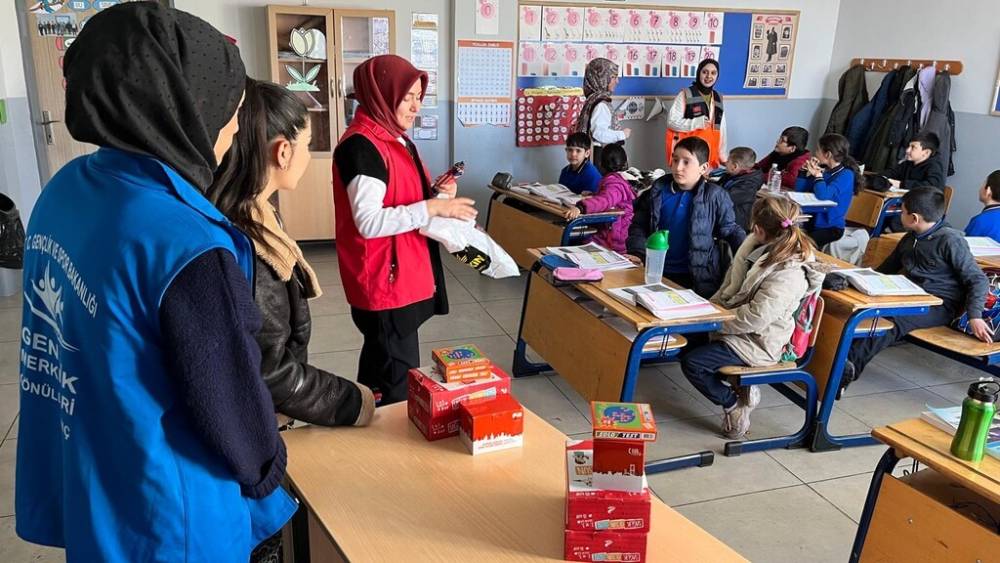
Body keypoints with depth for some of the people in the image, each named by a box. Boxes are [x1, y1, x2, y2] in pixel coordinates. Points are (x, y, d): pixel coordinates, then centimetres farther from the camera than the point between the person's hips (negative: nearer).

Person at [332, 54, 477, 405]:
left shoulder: (397, 140, 13)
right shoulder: (361, 146, -17)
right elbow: (369, 222, -24)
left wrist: (437, 194, 3)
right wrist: (434, 207, -24)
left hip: (405, 276, 10)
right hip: (385, 282, -10)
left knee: (379, 372, 21)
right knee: (398, 387, -3)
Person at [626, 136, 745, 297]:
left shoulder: (714, 196, -3)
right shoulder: (658, 190, 4)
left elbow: (729, 230, 5)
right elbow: (640, 225, 11)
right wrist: (637, 252, -4)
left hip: (698, 277, -2)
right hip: (658, 271, 3)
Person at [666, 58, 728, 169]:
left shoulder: (718, 99, 14)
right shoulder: (685, 94, -4)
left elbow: (721, 130, 16)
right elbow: (671, 121, -9)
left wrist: (723, 156, 13)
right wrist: (696, 123, -21)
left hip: (710, 156, 5)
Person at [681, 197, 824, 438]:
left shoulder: (789, 274, -29)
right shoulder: (769, 250, -1)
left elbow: (755, 317, -31)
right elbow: (733, 283, 11)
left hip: (759, 344, -10)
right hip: (744, 329, 10)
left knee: (691, 363, -18)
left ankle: (734, 405, 5)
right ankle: (741, 388, 13)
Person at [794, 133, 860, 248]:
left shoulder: (846, 175, -12)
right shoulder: (824, 170, 9)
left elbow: (823, 196, -27)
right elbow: (799, 190, 12)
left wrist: (817, 174, -13)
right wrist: (807, 171, -1)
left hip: (831, 227, -7)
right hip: (812, 221, 7)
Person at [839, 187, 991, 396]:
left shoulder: (950, 240, -7)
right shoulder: (910, 238, 16)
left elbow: (977, 280, -8)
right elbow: (887, 268, 31)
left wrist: (975, 316, -20)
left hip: (939, 305, -7)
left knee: (893, 321, -37)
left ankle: (849, 366, -52)